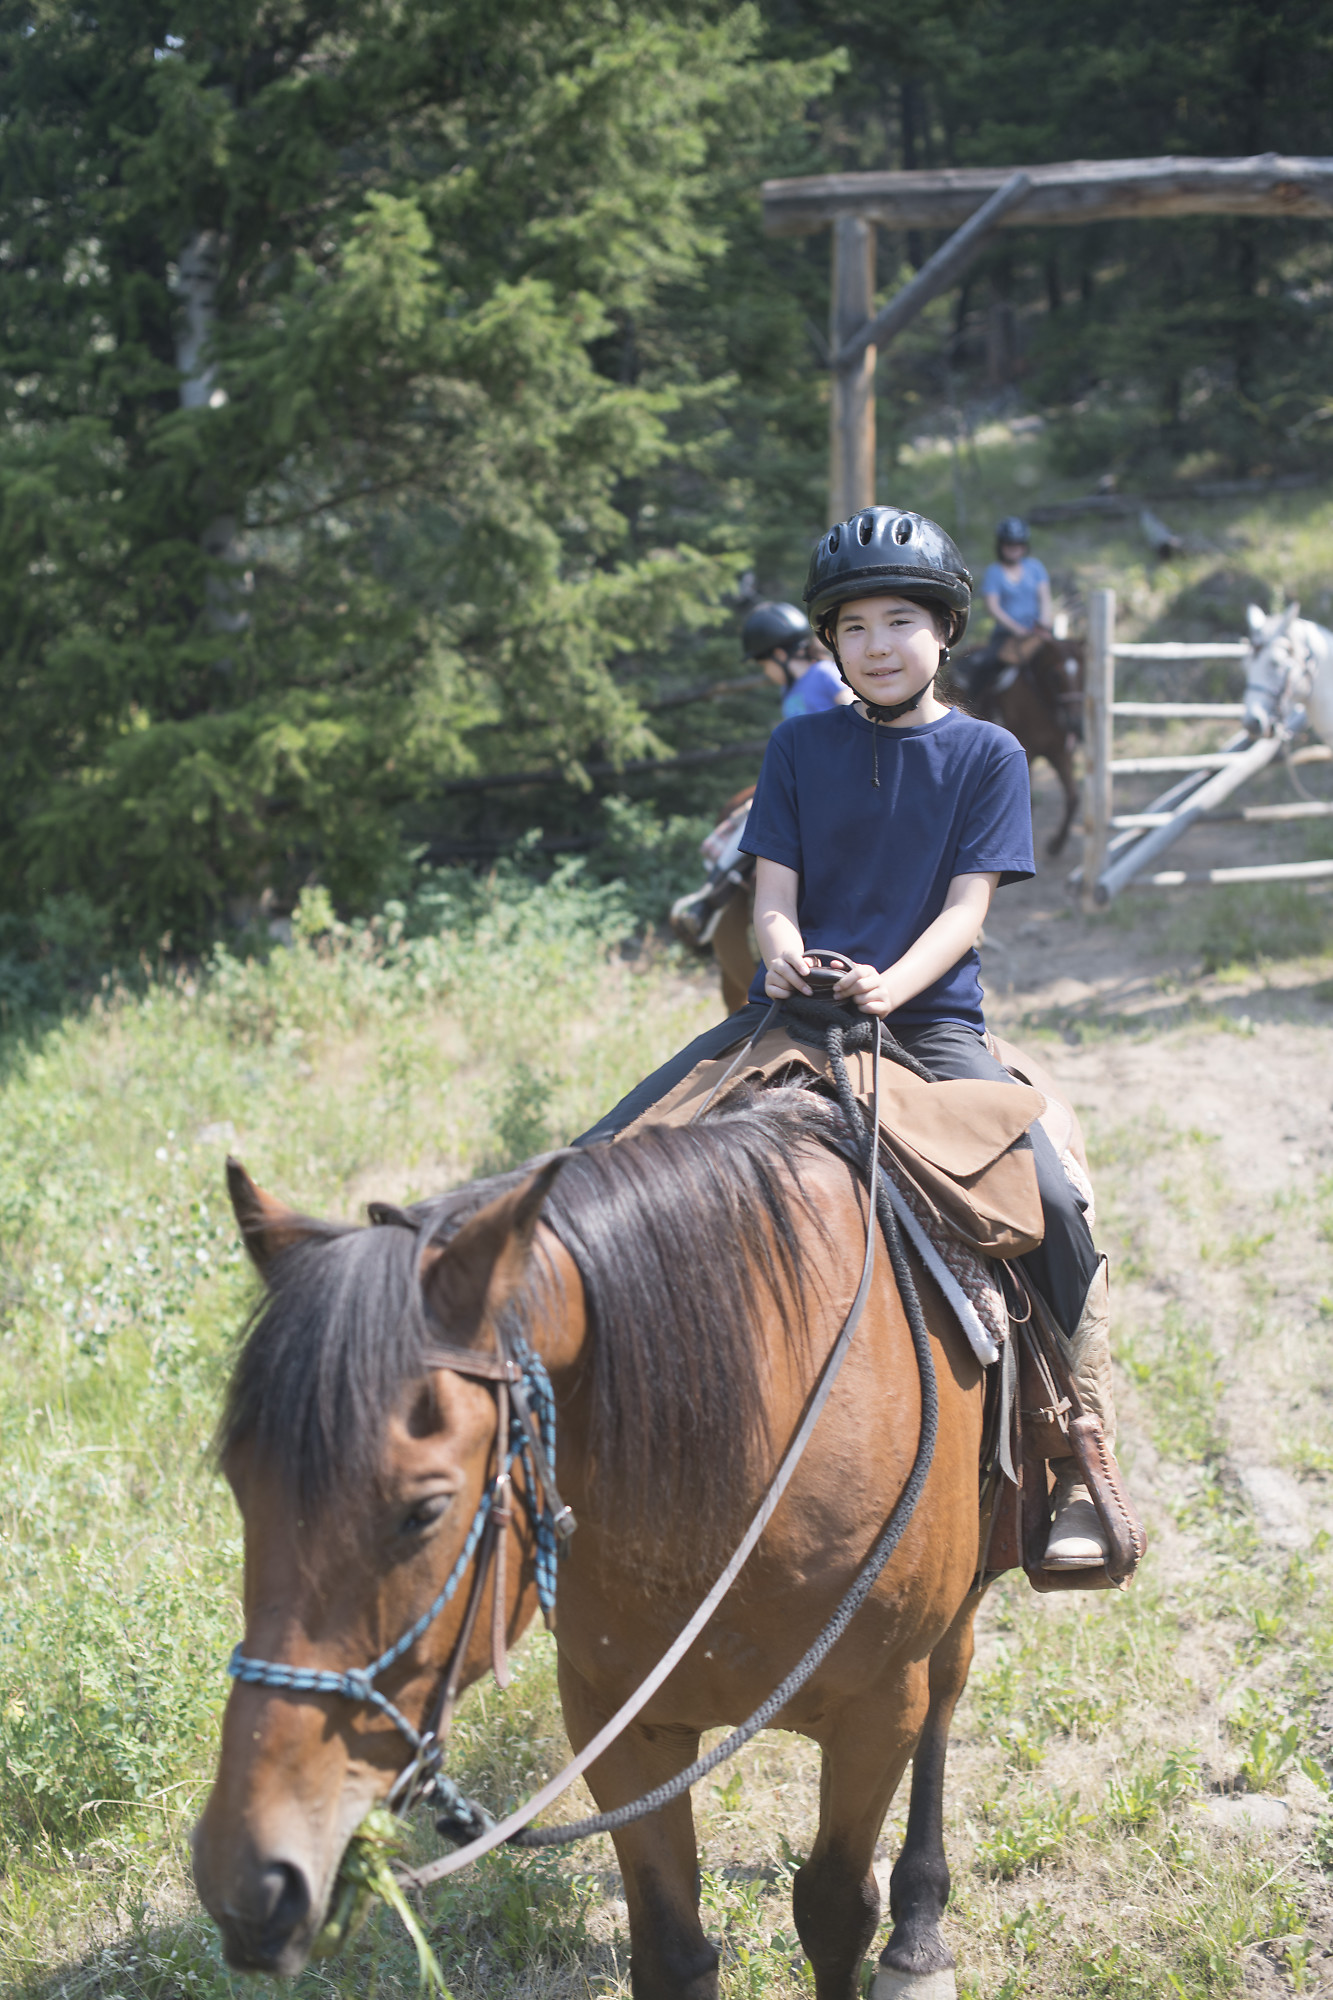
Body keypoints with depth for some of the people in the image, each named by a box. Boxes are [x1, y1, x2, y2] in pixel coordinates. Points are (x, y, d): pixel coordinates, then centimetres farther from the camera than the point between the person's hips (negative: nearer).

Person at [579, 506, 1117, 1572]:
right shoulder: (800, 747, 10)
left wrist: (890, 986, -24)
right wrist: (781, 946, -20)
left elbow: (966, 909, -5)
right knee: (598, 1164, -11)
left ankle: (1082, 1469, -9)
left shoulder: (987, 755, 4)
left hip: (929, 1017, -3)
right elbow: (774, 892, 5)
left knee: (1053, 1206, -26)